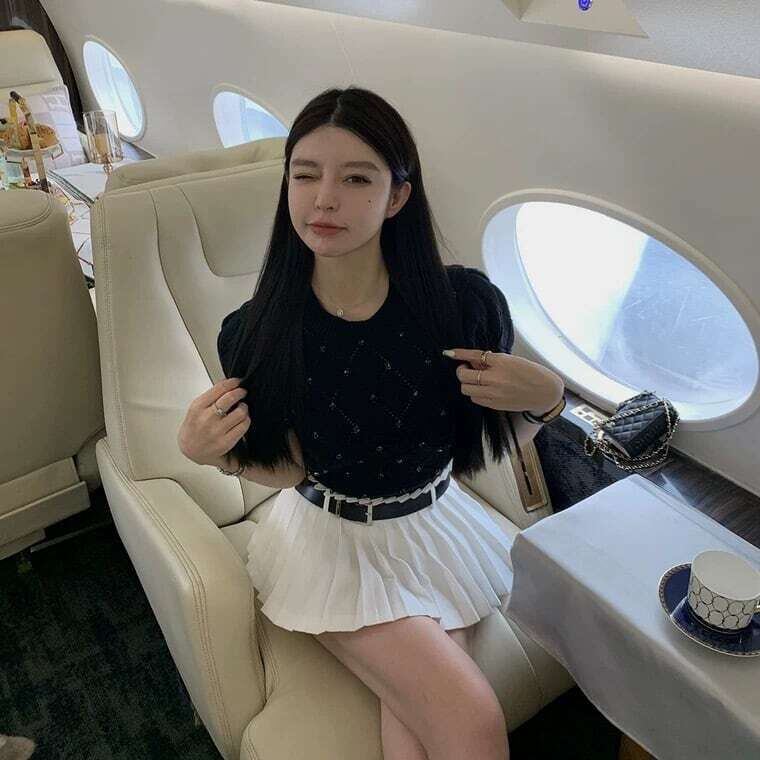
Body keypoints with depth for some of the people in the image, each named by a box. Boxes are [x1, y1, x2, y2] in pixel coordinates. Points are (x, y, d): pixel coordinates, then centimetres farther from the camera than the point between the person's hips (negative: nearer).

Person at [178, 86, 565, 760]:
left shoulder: (465, 302, -18)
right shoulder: (255, 334, -18)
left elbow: (496, 442, -2)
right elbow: (289, 470, -4)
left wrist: (545, 398, -22)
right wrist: (209, 452, -21)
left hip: (436, 529, 2)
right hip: (334, 546, -1)